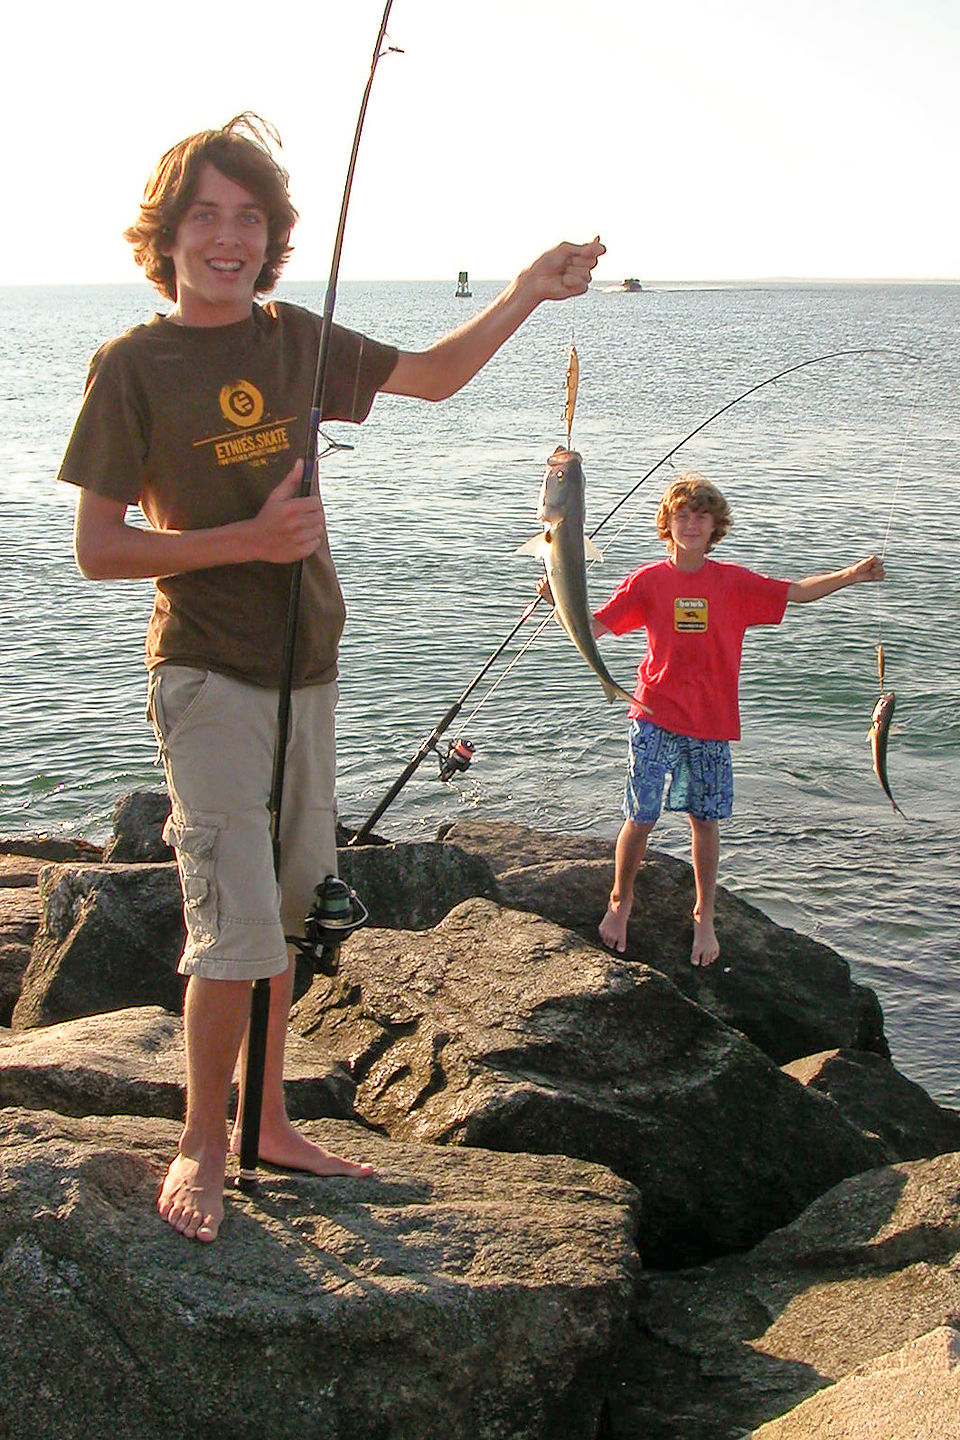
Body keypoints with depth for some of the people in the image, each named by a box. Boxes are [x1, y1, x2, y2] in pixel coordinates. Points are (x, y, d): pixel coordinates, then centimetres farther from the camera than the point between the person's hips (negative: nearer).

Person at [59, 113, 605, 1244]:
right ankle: (203, 1143, 12)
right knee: (238, 930, -9)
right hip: (209, 680, -6)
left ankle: (268, 1123, 28)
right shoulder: (130, 366, -9)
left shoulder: (293, 339, 5)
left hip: (306, 672, 6)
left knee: (283, 912, 14)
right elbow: (96, 549, -9)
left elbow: (432, 376, 17)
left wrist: (526, 293, 3)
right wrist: (247, 539, -19)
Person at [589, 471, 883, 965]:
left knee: (705, 821, 8)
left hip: (713, 723, 2)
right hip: (656, 720, -1)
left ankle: (704, 918, 24)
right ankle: (619, 901, 22)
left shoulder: (734, 582, 3)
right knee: (641, 818, -2)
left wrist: (851, 574, -9)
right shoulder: (648, 581, -1)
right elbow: (593, 627, -4)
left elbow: (795, 592, 5)